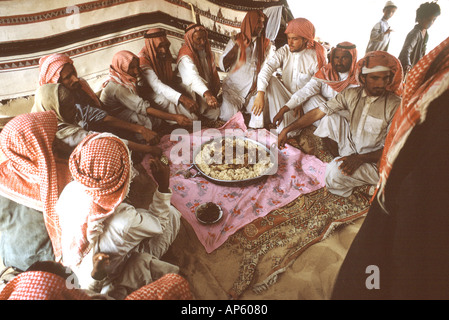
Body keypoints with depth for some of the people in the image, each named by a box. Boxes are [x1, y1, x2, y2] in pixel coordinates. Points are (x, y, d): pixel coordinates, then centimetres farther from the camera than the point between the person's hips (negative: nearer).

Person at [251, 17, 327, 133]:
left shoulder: (314, 57, -9)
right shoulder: (284, 51, -2)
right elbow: (267, 68, -18)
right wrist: (260, 93, -36)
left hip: (306, 101, -2)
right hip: (284, 99, 3)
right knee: (270, 80, -21)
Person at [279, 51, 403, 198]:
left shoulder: (395, 105, -19)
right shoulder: (351, 94, -6)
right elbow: (318, 112, -6)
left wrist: (360, 159, -29)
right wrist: (287, 129, -9)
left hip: (374, 162, -5)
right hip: (350, 148, 5)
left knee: (335, 172, -32)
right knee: (330, 118, -11)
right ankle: (338, 160, 2)